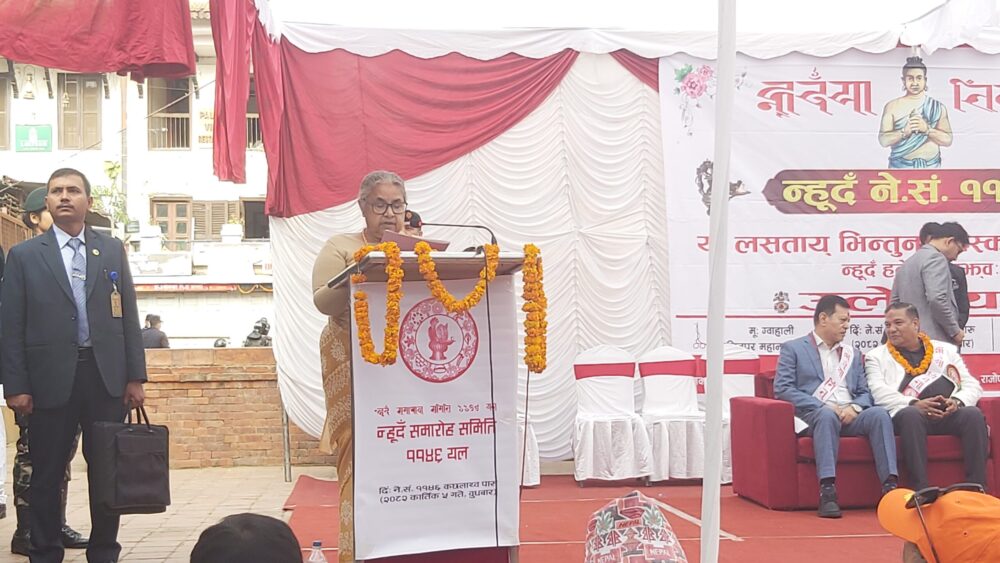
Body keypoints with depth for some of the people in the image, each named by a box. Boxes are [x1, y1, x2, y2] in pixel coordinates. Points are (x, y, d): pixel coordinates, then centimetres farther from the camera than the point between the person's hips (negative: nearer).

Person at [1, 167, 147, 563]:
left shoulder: (112, 251, 10)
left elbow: (128, 317, 9)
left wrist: (135, 376, 3)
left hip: (106, 377, 2)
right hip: (51, 379, -2)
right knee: (47, 474, 5)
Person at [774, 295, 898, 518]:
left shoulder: (853, 353, 29)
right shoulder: (793, 349, 13)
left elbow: (865, 392, 20)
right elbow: (782, 388, -1)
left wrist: (854, 407, -5)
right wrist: (823, 406, -11)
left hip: (850, 416, 4)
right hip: (813, 415, -4)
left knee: (879, 413, -27)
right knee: (826, 416, -39)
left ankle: (889, 486, -36)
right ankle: (827, 491, -46)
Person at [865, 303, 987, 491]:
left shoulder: (946, 350, 24)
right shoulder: (877, 356, 17)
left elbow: (972, 385, 17)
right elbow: (879, 393, 0)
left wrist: (957, 401, -7)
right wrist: (914, 404, -17)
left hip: (950, 414, 3)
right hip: (909, 413, -2)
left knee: (973, 414, -29)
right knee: (911, 415, -37)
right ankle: (921, 490, -39)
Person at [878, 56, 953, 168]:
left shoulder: (937, 107, 7)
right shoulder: (892, 106, 4)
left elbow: (948, 140, 2)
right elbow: (883, 140, -1)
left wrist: (927, 129, -14)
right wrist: (904, 131, -17)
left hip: (930, 167, 1)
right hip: (900, 167, -1)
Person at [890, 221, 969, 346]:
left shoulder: (907, 263, 21)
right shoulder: (936, 258, -8)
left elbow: (894, 302, 22)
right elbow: (937, 299, -20)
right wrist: (955, 331, -11)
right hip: (936, 340, -9)